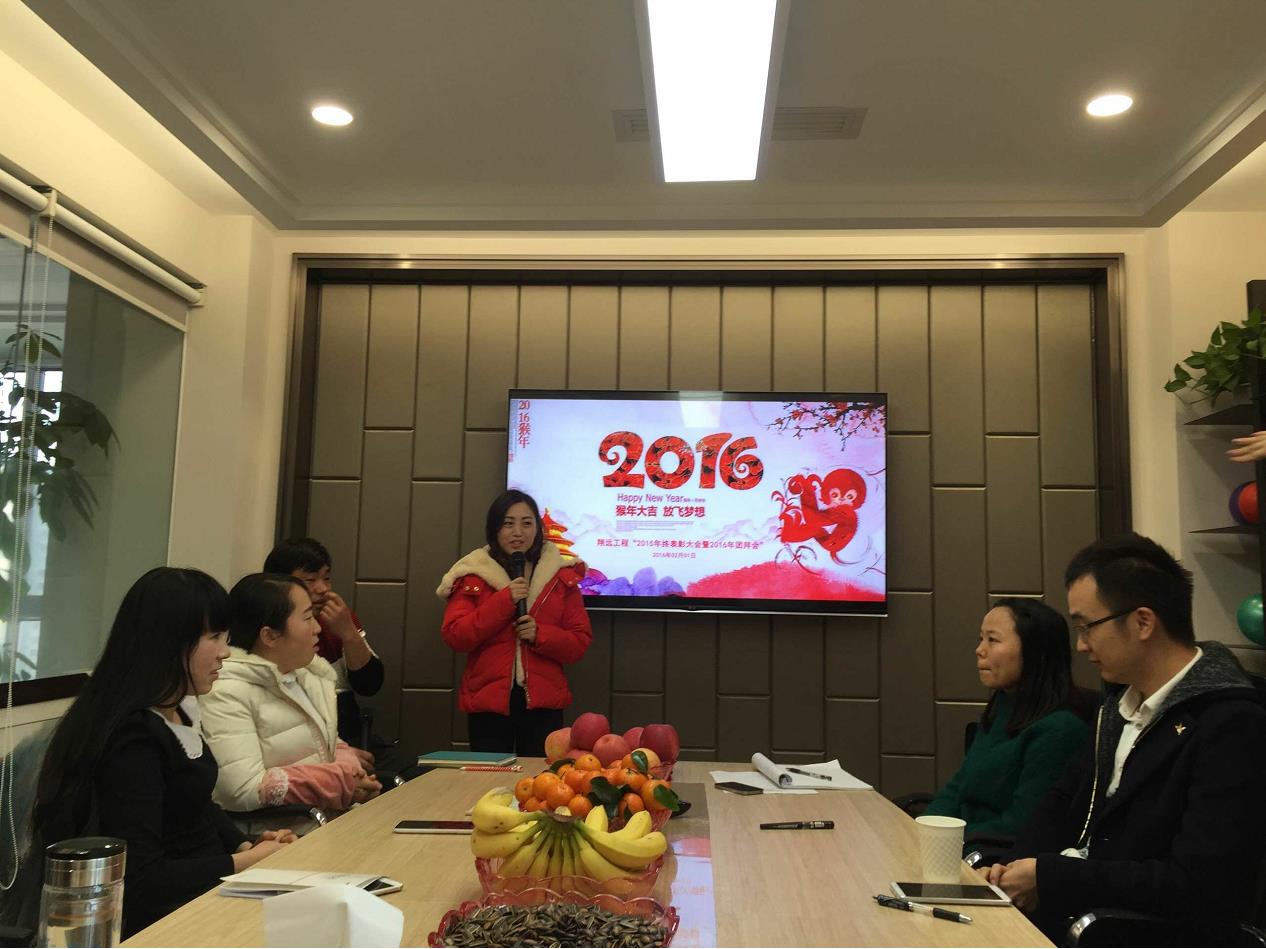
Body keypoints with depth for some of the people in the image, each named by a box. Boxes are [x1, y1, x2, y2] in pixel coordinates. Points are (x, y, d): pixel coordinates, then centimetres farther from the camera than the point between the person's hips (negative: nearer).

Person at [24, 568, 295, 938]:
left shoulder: (178, 712, 7)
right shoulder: (132, 739, -22)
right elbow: (139, 879, -24)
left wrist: (248, 845, 1)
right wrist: (245, 861, -16)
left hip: (204, 885, 9)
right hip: (162, 915, -9)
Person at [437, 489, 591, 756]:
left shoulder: (562, 576, 5)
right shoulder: (471, 576, 3)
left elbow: (580, 642, 4)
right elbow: (454, 637, -7)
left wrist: (540, 634, -15)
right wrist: (503, 601, -15)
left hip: (543, 702, 1)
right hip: (488, 702, -1)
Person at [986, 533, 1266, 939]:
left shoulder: (1231, 726, -19)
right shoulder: (1123, 696, 7)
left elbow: (1198, 886, -24)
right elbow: (1067, 797, 17)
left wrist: (1047, 877, -18)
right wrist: (1017, 867, -2)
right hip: (1069, 908, 7)